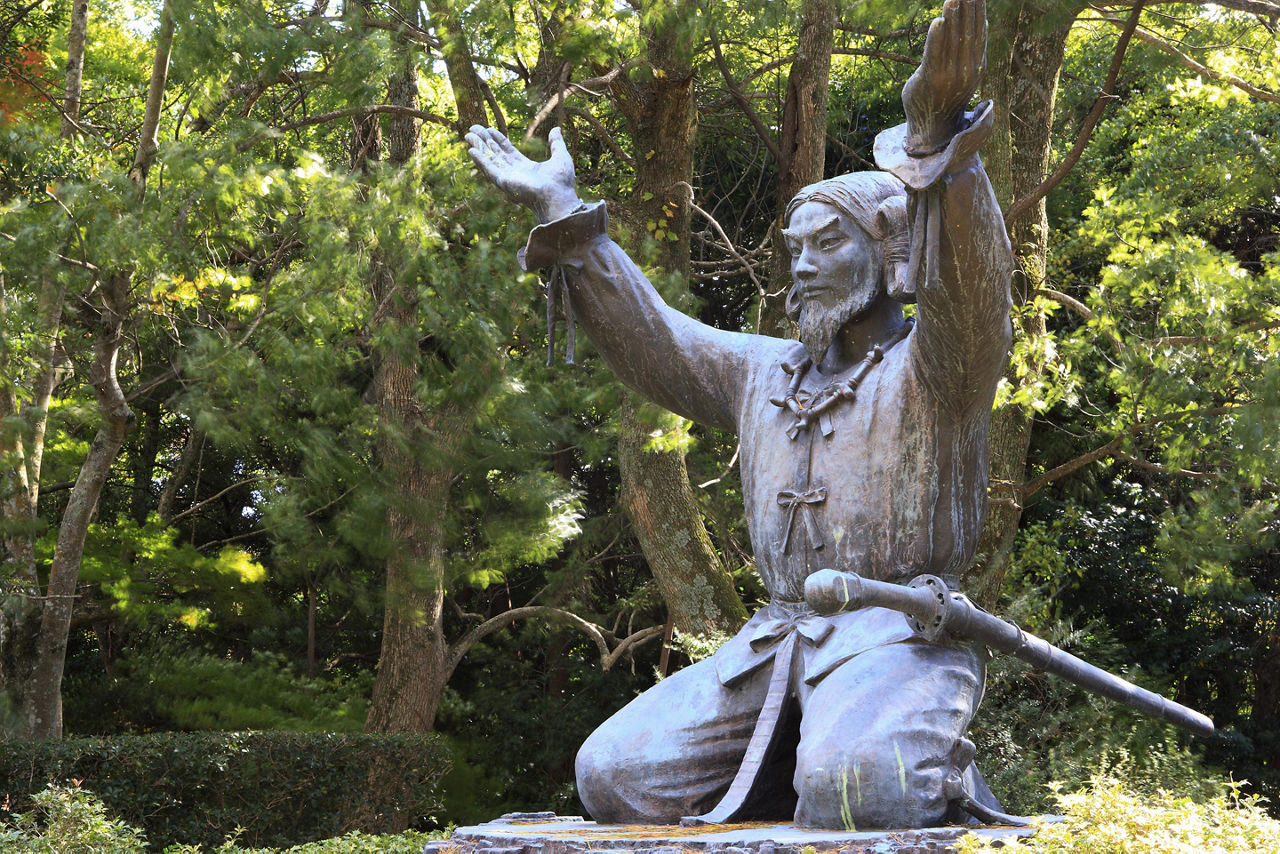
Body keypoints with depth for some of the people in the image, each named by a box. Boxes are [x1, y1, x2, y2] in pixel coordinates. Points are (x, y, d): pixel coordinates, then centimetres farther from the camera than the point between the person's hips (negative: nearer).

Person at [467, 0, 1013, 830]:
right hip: (777, 641, 7)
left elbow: (971, 291, -21)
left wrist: (939, 144, -40)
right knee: (617, 776, -10)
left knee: (854, 793, -37)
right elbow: (651, 339, 27)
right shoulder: (766, 374, 21)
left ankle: (938, 768, -2)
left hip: (896, 636, -7)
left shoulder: (934, 369, -1)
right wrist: (566, 218, 22)